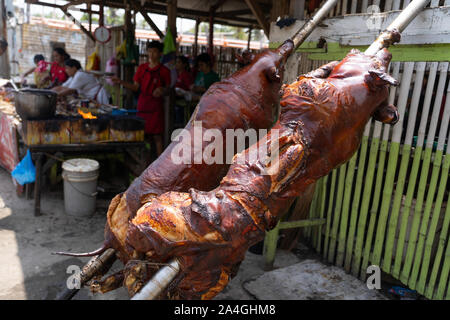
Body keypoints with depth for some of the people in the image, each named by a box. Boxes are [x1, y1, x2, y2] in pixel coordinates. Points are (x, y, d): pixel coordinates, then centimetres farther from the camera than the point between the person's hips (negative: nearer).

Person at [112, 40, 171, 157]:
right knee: (144, 135, 5)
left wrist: (162, 90, -19)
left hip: (156, 105, -4)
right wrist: (120, 82, 0)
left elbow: (168, 89, 3)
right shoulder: (142, 68, 11)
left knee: (157, 136, -4)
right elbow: (135, 87, 10)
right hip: (142, 104, 4)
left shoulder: (164, 71, 0)